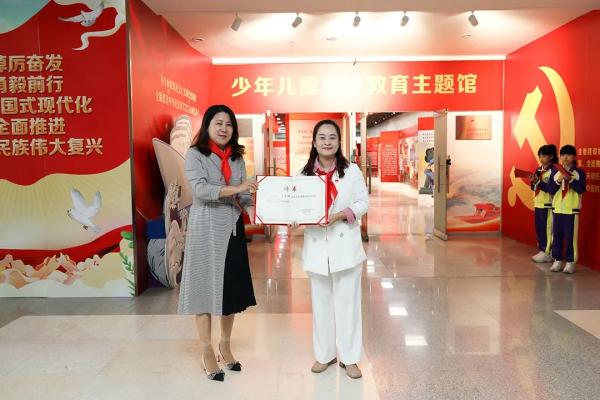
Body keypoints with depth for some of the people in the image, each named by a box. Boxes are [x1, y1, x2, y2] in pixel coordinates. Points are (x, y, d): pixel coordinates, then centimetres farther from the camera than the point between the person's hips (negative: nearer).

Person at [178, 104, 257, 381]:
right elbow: (200, 189, -17)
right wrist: (235, 189, -26)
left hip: (232, 228, 5)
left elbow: (244, 193, 6)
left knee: (231, 286, 10)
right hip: (205, 228, -4)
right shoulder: (195, 154, -2)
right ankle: (207, 353, 14)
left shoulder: (237, 157, 12)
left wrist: (251, 209, -14)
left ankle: (225, 345, 28)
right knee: (206, 286, 2)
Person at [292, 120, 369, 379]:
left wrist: (340, 215, -18)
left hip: (345, 245, -2)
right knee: (321, 303, 14)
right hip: (317, 246, 2)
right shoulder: (304, 173, 2)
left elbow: (364, 202, -2)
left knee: (347, 302, 7)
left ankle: (350, 357, 22)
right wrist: (295, 220, -18)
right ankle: (324, 354, 31)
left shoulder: (352, 171, -2)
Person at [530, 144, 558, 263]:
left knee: (547, 229, -3)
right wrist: (533, 182, -6)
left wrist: (538, 182, -22)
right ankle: (542, 251, 21)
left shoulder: (554, 170, -10)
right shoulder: (538, 170, 13)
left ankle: (548, 253, 4)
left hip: (548, 205, -8)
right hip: (538, 204, 8)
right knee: (538, 228, 12)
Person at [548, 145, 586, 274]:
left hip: (572, 209, -3)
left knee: (570, 236, -2)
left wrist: (570, 179, -21)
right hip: (557, 208, 4)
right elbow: (551, 191, 2)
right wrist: (558, 180, -13)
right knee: (557, 236, 6)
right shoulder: (555, 173, 7)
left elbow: (581, 190, -12)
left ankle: (570, 262, 6)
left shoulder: (579, 172, -2)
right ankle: (557, 260, 15)